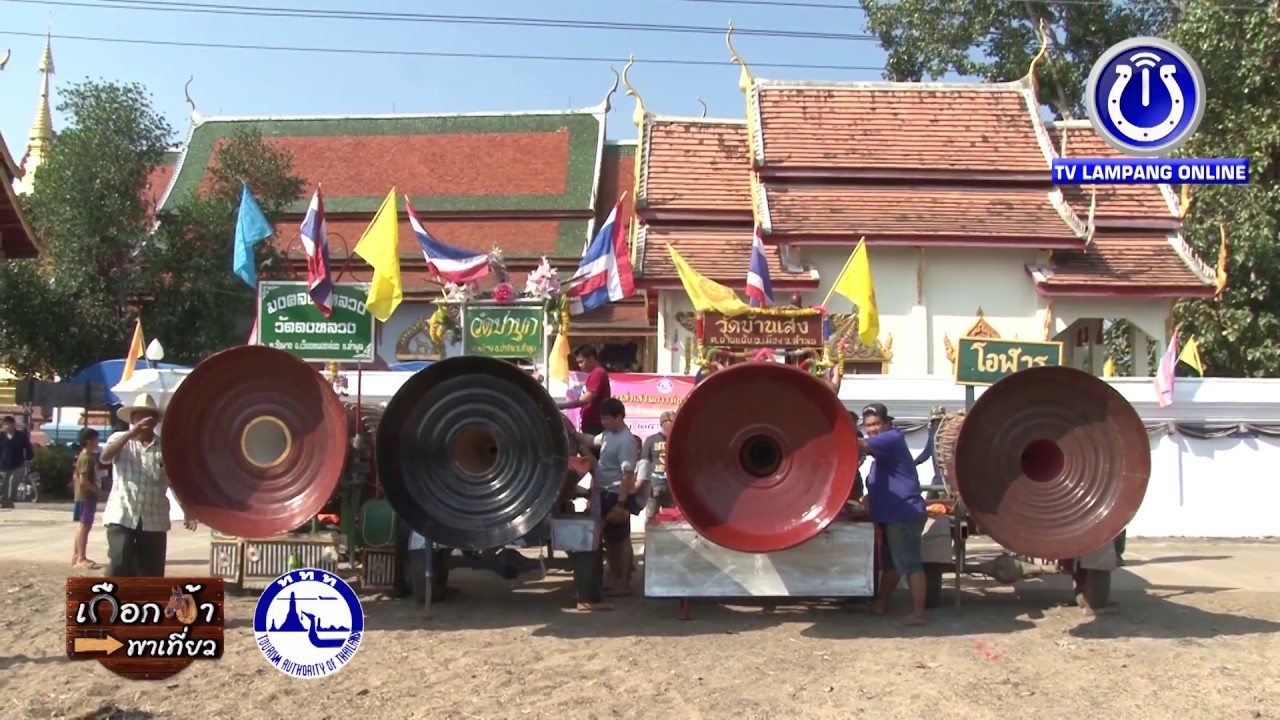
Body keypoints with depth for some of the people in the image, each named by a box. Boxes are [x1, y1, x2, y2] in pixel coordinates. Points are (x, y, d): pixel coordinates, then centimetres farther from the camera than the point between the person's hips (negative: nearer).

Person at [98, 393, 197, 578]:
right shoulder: (120, 439, 3)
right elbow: (105, 457, -19)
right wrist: (132, 433, -27)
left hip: (154, 521, 2)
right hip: (121, 517, -2)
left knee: (152, 574, 6)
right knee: (119, 568, -10)